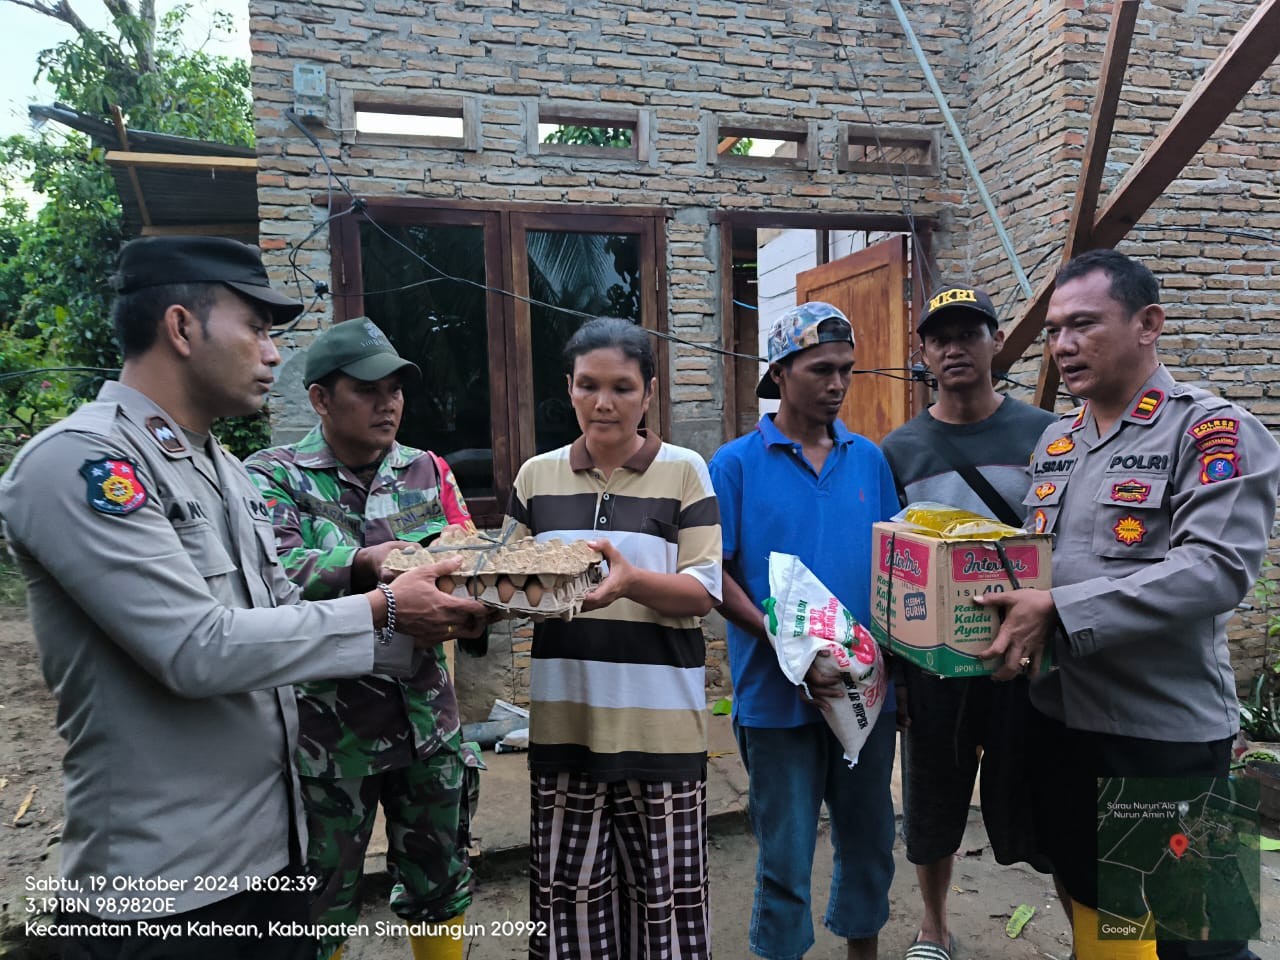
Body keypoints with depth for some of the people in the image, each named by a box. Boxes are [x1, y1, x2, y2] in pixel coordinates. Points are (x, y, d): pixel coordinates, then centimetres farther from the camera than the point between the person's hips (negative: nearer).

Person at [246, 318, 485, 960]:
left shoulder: (426, 471, 6)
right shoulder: (273, 476, -5)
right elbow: (273, 573, -21)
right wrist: (364, 562, -38)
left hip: (427, 720, 4)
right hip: (327, 731, -3)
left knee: (440, 884, 19)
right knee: (321, 908, 14)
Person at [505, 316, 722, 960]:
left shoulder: (683, 471, -1)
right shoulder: (537, 475, 7)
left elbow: (703, 592, -5)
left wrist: (632, 580, -24)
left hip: (660, 721, -2)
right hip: (564, 716, 2)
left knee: (666, 886, 8)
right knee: (569, 887, 11)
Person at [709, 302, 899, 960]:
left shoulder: (868, 459, 5)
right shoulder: (737, 462, -6)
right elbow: (714, 573, -9)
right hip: (776, 692, -4)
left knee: (869, 841, 19)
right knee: (786, 856, 10)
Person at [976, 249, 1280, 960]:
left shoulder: (1213, 431, -12)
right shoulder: (1054, 441, 8)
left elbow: (1217, 568, -25)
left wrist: (1058, 612, -30)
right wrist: (1015, 606, -6)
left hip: (1166, 730, -6)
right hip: (1057, 718, 6)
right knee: (1084, 897, 22)